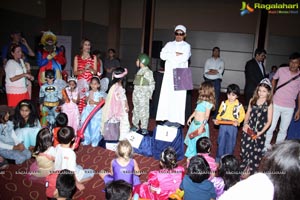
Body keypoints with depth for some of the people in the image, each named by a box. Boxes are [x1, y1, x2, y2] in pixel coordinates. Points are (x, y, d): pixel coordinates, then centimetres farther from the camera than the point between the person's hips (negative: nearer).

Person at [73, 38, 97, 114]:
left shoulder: (93, 57, 10)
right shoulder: (77, 57, 10)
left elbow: (95, 72, 7)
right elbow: (75, 72, 5)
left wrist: (90, 69, -14)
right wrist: (84, 70, -12)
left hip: (90, 82, 0)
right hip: (80, 82, 0)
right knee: (80, 101, -10)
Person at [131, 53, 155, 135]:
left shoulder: (148, 72, -12)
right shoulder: (139, 71, 13)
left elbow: (152, 84, -11)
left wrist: (149, 94, -14)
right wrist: (134, 92, 16)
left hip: (143, 95, -8)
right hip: (136, 93, 8)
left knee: (143, 111, -3)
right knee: (135, 110, 14)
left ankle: (144, 128, 6)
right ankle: (135, 125, 26)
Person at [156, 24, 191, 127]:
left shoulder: (186, 46, 7)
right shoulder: (169, 44, 16)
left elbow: (184, 58, -13)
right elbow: (162, 55, -1)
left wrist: (170, 56, -4)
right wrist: (176, 54, -8)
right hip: (168, 74, 3)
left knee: (178, 98, -7)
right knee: (166, 96, 0)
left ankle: (177, 120, -2)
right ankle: (168, 119, 8)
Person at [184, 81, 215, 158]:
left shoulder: (208, 103, -20)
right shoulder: (201, 100, 6)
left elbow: (206, 116, -21)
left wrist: (201, 126, -25)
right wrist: (191, 117, 24)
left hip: (201, 125, -9)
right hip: (194, 123, 9)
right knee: (191, 140, 20)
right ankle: (191, 155, 37)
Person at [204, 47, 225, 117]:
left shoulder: (221, 61, 9)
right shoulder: (208, 60, 11)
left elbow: (220, 71, -6)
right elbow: (205, 71, -2)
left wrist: (210, 70, -7)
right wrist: (215, 71, -9)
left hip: (216, 80, -1)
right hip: (208, 80, 1)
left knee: (216, 97, -3)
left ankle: (215, 113, 3)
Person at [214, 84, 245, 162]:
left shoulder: (239, 105, -6)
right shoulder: (223, 103, 0)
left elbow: (242, 115, 1)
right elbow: (220, 113, 7)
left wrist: (238, 121, -16)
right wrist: (217, 120, -11)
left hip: (232, 127, -2)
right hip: (223, 126, 2)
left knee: (230, 144, 10)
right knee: (221, 142, 11)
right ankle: (218, 158, 27)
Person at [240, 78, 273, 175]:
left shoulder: (269, 104, -7)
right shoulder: (252, 100, 1)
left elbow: (269, 121, -7)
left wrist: (260, 132, -14)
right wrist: (245, 124, -8)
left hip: (260, 132, -2)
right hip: (248, 130, 3)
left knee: (256, 152, 7)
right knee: (245, 149, 11)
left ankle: (250, 170, 25)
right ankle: (243, 168, 32)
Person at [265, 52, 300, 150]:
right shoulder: (281, 70, -6)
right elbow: (274, 80, 14)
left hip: (289, 108, 1)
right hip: (276, 104, -1)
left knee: (283, 129, 12)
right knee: (271, 126, 2)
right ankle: (266, 145, 21)